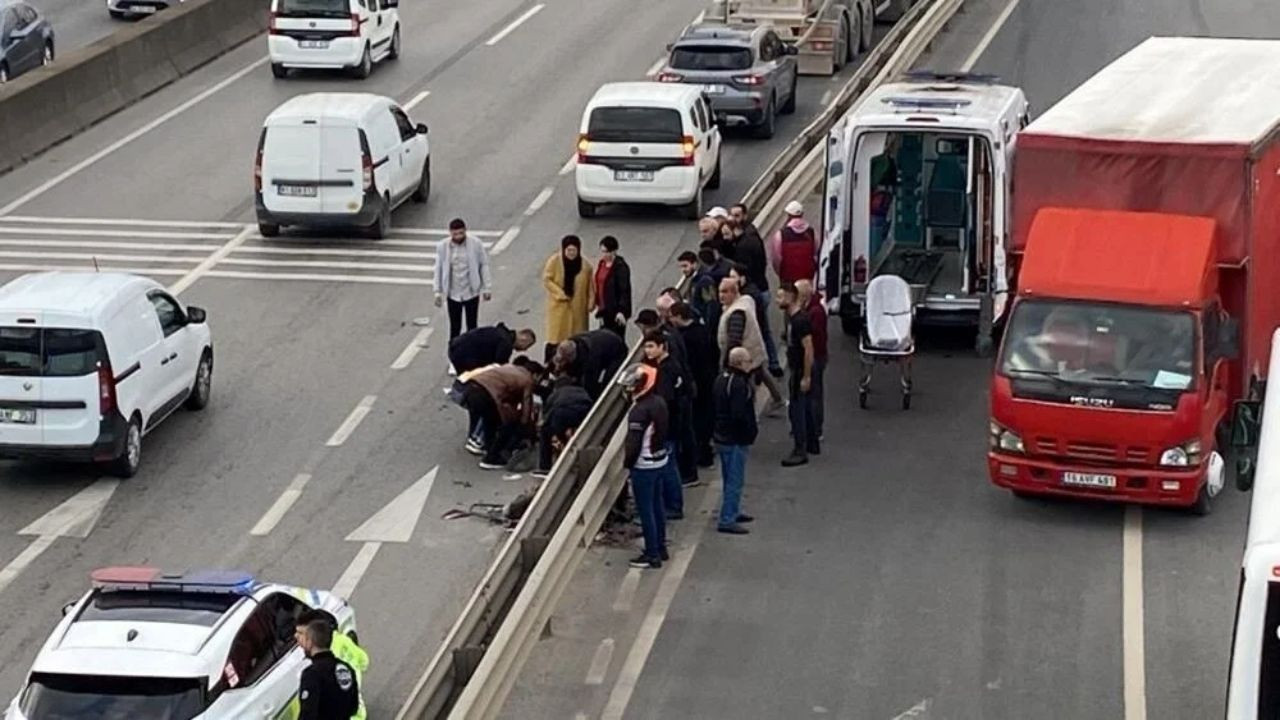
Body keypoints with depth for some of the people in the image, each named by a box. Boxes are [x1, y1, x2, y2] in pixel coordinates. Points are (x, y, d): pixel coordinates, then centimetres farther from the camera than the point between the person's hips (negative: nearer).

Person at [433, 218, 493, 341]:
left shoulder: (476, 244, -10)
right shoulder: (442, 247, -6)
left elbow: (484, 265, -3)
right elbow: (439, 270, 2)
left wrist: (487, 288, -3)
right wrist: (438, 292, 2)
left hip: (471, 293, -1)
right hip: (453, 294, 1)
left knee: (472, 327, 7)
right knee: (454, 327, 9)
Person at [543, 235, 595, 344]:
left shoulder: (585, 264, -6)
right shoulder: (554, 261, -12)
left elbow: (590, 286, 2)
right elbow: (546, 280, -9)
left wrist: (590, 303, -1)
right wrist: (561, 294, -15)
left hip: (578, 307, 2)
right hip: (559, 305, -2)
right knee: (557, 336, 0)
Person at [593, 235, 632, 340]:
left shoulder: (621, 267, -15)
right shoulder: (602, 264, 9)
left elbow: (625, 290, -17)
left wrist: (621, 311, -21)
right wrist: (598, 304, 19)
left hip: (616, 311, -8)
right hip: (605, 311, 8)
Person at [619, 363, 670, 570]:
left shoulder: (640, 410, -24)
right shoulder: (659, 402, 2)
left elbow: (634, 442, -21)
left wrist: (627, 463, -7)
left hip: (644, 466, -9)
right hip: (661, 460, 9)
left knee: (645, 510, 0)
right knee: (657, 506, 19)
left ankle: (652, 555, 6)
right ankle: (660, 548, 29)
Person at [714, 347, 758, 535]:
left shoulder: (722, 378, 8)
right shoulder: (739, 384, -23)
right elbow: (740, 415, -27)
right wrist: (751, 431, -12)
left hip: (722, 436, 10)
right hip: (735, 439, -10)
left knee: (731, 479, 22)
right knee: (735, 480, -4)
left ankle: (733, 512, 34)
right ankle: (727, 520, -3)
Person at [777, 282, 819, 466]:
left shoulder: (800, 320, -22)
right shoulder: (792, 318, 9)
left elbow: (808, 349, -24)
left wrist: (806, 377, -23)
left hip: (801, 371, -10)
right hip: (797, 370, 10)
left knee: (797, 410, -6)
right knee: (806, 408, 18)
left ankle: (800, 451, -2)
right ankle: (812, 444, 29)